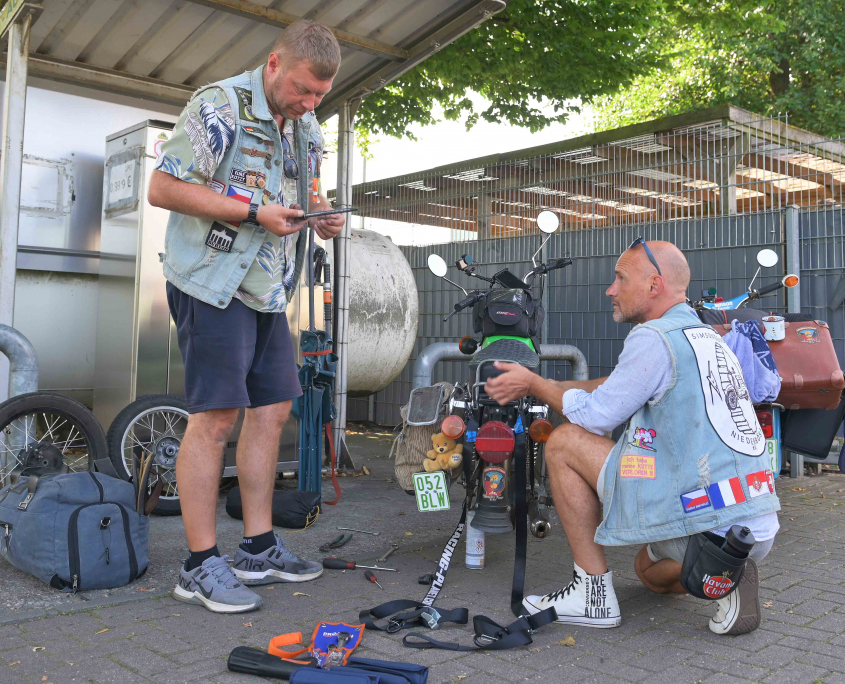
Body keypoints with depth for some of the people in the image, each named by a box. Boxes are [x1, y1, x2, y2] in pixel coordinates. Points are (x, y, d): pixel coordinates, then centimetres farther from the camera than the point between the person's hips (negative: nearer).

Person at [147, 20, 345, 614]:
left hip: (270, 292, 8)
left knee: (272, 411, 7)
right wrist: (255, 213, -20)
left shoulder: (307, 129, 16)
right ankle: (201, 566, 0)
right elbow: (163, 188, -15)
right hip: (214, 284, -8)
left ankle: (259, 549, 18)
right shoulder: (220, 106, -9)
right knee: (215, 417, -10)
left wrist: (323, 218, 3)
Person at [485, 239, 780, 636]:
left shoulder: (654, 338, -12)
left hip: (700, 521, -9)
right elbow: (615, 386, 24)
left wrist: (533, 384, 8)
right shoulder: (707, 338, 18)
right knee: (649, 571, 37)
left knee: (564, 443, -1)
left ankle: (594, 593, 2)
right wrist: (536, 386, 24)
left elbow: (596, 415, -7)